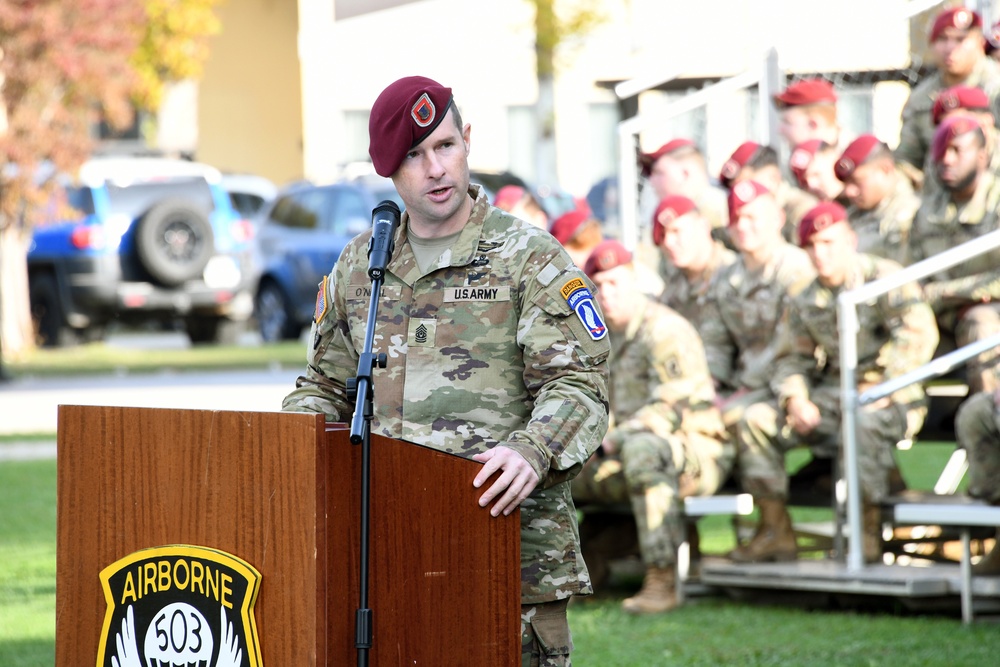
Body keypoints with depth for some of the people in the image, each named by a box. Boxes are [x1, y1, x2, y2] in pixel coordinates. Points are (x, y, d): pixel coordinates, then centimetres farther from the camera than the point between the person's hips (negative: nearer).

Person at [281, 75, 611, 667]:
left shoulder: (531, 257, 2)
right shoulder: (359, 264, 17)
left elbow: (578, 385, -6)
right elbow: (326, 387, 26)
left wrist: (532, 451, -25)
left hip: (512, 542, -4)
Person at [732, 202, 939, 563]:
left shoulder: (883, 277, -8)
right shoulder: (805, 301, 13)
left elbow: (919, 334, -21)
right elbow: (792, 358, 16)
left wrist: (880, 390, -26)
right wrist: (795, 399, -7)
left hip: (891, 400, -6)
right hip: (833, 395, 6)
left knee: (864, 421, -41)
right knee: (756, 419, -9)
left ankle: (869, 532, -28)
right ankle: (776, 530, -8)